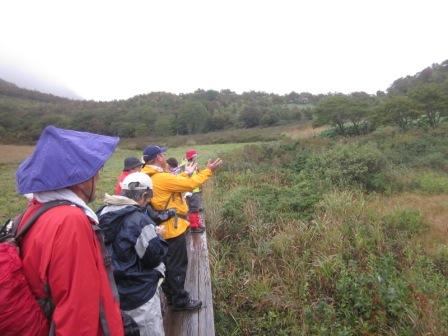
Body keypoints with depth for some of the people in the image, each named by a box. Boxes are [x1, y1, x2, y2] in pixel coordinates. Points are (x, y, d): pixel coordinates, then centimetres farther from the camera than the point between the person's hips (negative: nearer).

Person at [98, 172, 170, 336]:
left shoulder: (102, 214, 0)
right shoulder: (139, 220, -24)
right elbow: (154, 257, -19)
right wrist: (157, 235, -3)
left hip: (110, 289, 8)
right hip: (139, 293, -7)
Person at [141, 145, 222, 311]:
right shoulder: (162, 178, -25)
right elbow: (190, 184, -23)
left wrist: (187, 173, 20)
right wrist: (208, 171, -11)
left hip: (163, 227, 10)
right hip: (173, 228, -10)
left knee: (168, 263, 21)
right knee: (177, 265, 5)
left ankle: (171, 296, 36)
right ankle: (180, 300, 20)